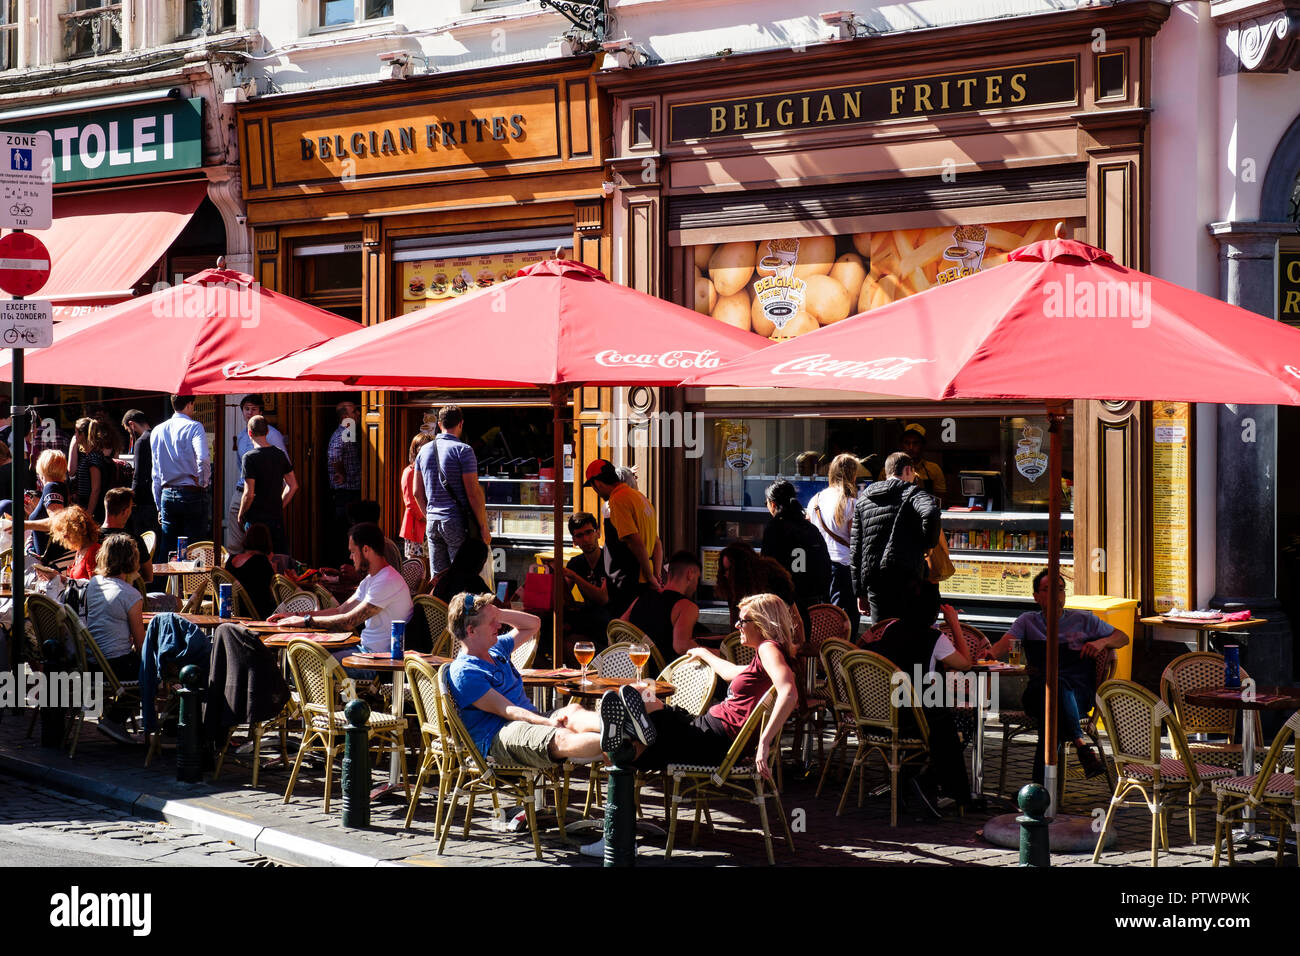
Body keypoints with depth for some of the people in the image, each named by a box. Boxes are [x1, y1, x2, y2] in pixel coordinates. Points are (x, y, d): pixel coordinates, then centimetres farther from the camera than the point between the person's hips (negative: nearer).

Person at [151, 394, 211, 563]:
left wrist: (159, 505, 18)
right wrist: (202, 482, -8)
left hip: (167, 495, 5)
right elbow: (203, 458, -24)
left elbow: (156, 474, 14)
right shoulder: (194, 427, -6)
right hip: (192, 494, -5)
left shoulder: (157, 431, 11)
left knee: (167, 550, 8)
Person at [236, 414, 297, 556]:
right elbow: (293, 486, 10)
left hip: (256, 518, -5)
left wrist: (240, 515, -2)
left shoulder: (250, 457, -13)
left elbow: (249, 494, -16)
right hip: (277, 517, 5)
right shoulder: (280, 454, 5)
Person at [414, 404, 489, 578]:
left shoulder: (424, 451, 9)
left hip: (432, 523, 6)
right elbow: (473, 492, -13)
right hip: (457, 523, -6)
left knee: (436, 579, 9)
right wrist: (484, 527, -7)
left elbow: (418, 493, 14)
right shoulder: (463, 450, -9)